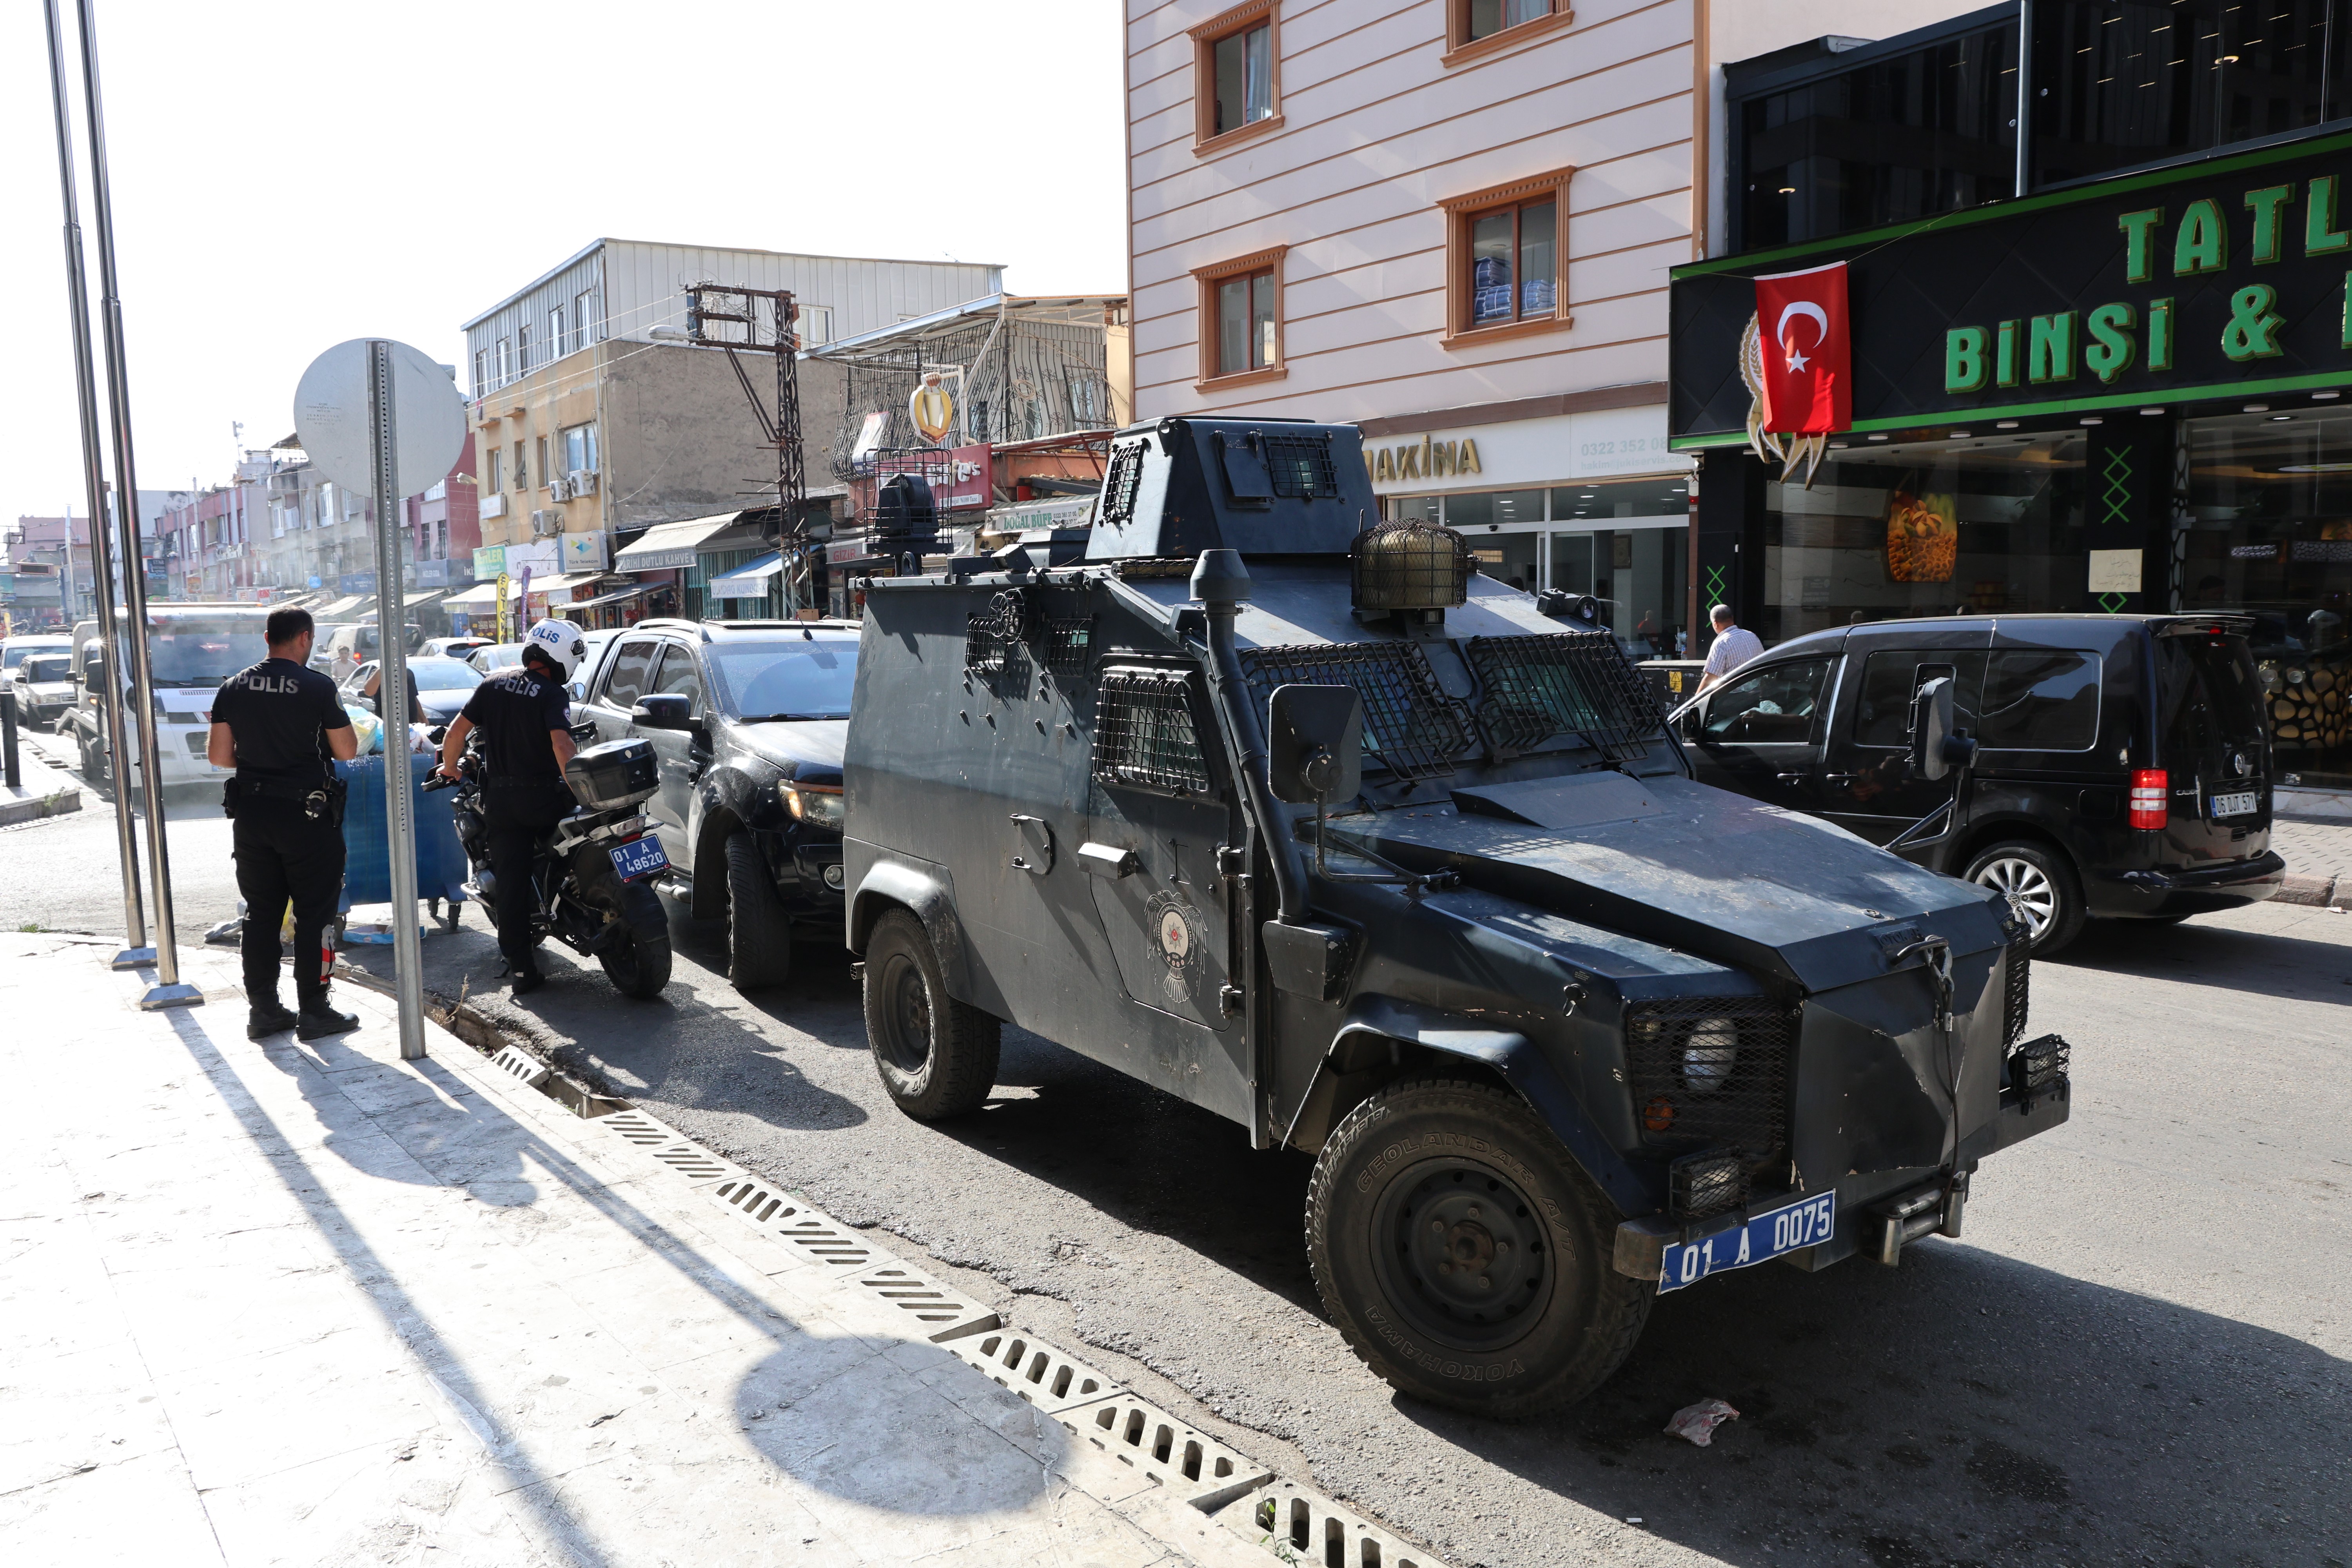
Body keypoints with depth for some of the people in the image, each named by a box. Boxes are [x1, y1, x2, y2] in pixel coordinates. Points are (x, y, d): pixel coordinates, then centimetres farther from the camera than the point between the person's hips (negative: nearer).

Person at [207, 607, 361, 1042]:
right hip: (306, 813, -5)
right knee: (314, 914, 3)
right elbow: (347, 751, -7)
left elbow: (218, 754, 5)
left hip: (251, 813, 5)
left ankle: (262, 1009, 18)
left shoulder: (234, 688, 4)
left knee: (261, 912, 13)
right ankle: (313, 1012, 6)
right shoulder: (318, 687, -11)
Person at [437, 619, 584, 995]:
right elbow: (562, 745, -22)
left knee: (510, 883, 4)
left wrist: (449, 766, 20)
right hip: (543, 798, -4)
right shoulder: (553, 694, -9)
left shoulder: (492, 687, 7)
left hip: (499, 800, 5)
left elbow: (456, 731, 4)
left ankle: (522, 970, 3)